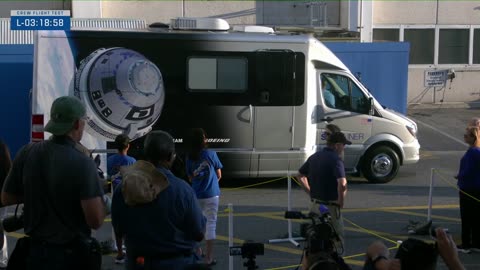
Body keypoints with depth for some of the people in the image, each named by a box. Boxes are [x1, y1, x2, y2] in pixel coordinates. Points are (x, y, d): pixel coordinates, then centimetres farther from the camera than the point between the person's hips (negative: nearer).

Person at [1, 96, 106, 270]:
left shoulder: (27, 153, -7)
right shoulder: (82, 163, -20)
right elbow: (95, 221, -23)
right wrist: (101, 202, -4)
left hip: (34, 251, 4)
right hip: (72, 255, -4)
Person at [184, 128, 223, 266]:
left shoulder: (189, 157, -1)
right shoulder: (211, 154, -10)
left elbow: (190, 178, 7)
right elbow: (219, 175, -1)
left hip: (196, 195, 4)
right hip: (211, 195, -4)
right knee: (210, 224, 1)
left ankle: (196, 251, 32)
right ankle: (209, 257, 0)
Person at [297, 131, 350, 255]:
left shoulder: (314, 157, 9)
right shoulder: (335, 159, -16)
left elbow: (301, 175, 22)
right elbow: (342, 184, -30)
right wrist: (341, 202, -15)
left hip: (314, 205, 8)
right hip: (330, 206, -8)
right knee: (337, 244, 1)